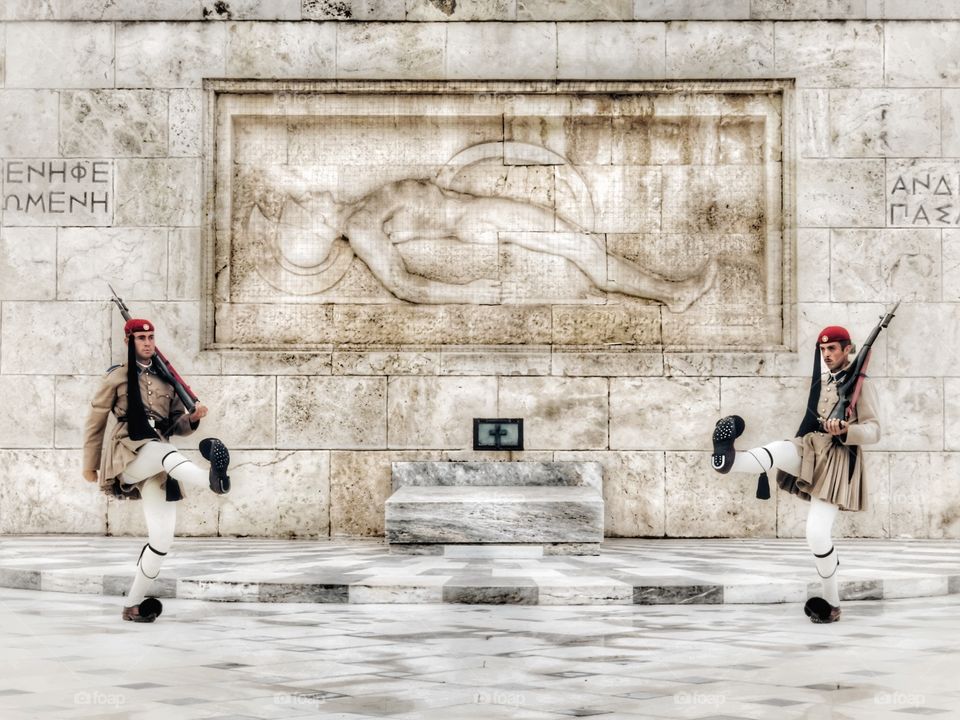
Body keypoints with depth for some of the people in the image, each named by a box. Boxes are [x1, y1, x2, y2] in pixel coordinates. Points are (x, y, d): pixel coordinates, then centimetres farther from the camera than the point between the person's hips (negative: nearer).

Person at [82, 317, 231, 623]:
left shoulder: (166, 379, 19)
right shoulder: (117, 377, 8)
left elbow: (176, 425, 20)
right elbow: (95, 422, 12)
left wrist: (193, 418, -2)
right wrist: (90, 465, 13)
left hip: (157, 465, 4)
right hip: (127, 454, -4)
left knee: (162, 539, -7)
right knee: (166, 450, -39)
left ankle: (133, 605, 6)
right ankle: (213, 479, -71)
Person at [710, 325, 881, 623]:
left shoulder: (861, 384, -2)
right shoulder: (819, 382, 17)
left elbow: (873, 431, -10)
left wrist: (845, 430, -28)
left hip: (836, 460, -6)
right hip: (810, 450, 6)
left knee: (817, 533, -13)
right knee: (777, 450, -30)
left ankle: (832, 603, 4)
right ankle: (729, 459, -62)